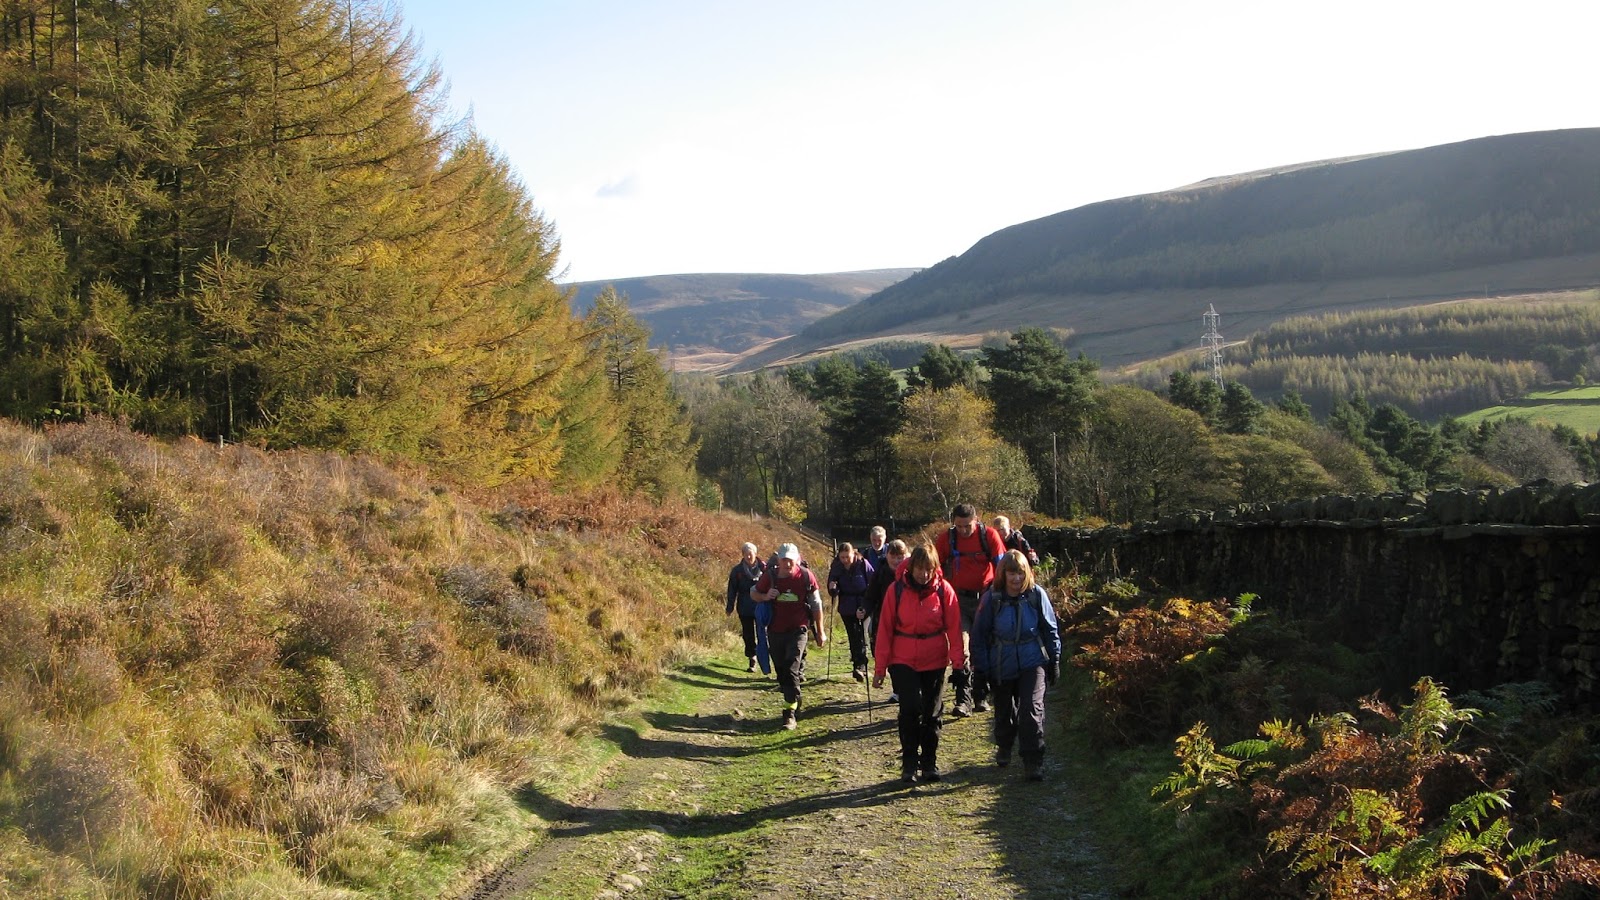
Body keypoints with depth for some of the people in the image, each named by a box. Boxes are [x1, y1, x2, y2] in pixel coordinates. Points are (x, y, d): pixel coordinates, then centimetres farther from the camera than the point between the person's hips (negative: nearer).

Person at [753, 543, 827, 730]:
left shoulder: (806, 576, -6)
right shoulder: (770, 576, -2)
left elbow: (816, 604, 4)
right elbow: (754, 594, 13)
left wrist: (820, 632, 7)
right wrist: (765, 597, -11)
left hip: (798, 630, -3)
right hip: (775, 631, 3)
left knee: (791, 669, -17)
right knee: (781, 671, 12)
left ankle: (790, 713, -17)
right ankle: (794, 702, 34)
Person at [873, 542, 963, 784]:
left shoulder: (943, 590, -4)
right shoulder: (896, 590, -6)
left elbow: (954, 627, -2)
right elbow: (885, 629, -2)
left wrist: (957, 657, -14)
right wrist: (880, 668, -2)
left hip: (934, 661, 2)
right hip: (903, 661, -2)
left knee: (933, 713, 8)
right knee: (910, 709, -13)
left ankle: (929, 764, 22)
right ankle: (909, 765, -1)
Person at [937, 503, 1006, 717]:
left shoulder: (989, 535, -4)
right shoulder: (948, 538, 0)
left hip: (984, 599, 0)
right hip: (958, 600, 0)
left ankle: (981, 696, 19)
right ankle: (963, 699, -13)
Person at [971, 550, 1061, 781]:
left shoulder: (1036, 594, -8)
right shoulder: (992, 599, -10)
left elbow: (1050, 629, 3)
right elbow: (979, 635, -2)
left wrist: (1054, 660, 6)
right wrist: (980, 669, -2)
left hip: (1032, 663, -1)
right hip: (1001, 665, 1)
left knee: (1031, 710, -12)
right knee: (1004, 711, 17)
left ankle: (1033, 762, -6)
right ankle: (1003, 748, 43)